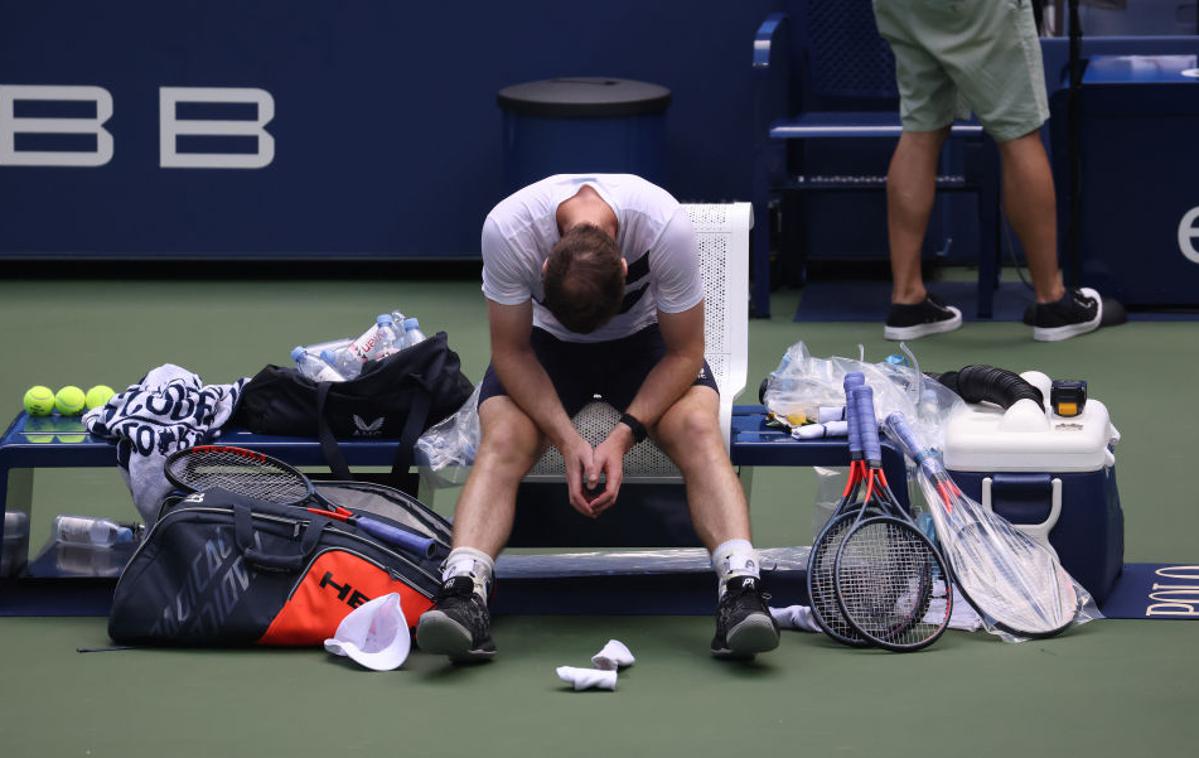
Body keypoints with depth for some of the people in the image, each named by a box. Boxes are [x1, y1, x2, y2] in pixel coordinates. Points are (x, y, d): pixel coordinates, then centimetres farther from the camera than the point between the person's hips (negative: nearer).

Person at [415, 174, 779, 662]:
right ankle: (463, 592, -45)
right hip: (546, 344, 0)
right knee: (502, 438, -30)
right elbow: (512, 351, -19)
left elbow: (683, 353, -19)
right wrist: (568, 441, -31)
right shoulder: (506, 228, -33)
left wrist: (623, 438, -30)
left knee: (697, 429, -31)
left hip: (643, 341, 0)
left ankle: (740, 588, -43)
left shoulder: (667, 227, -33)